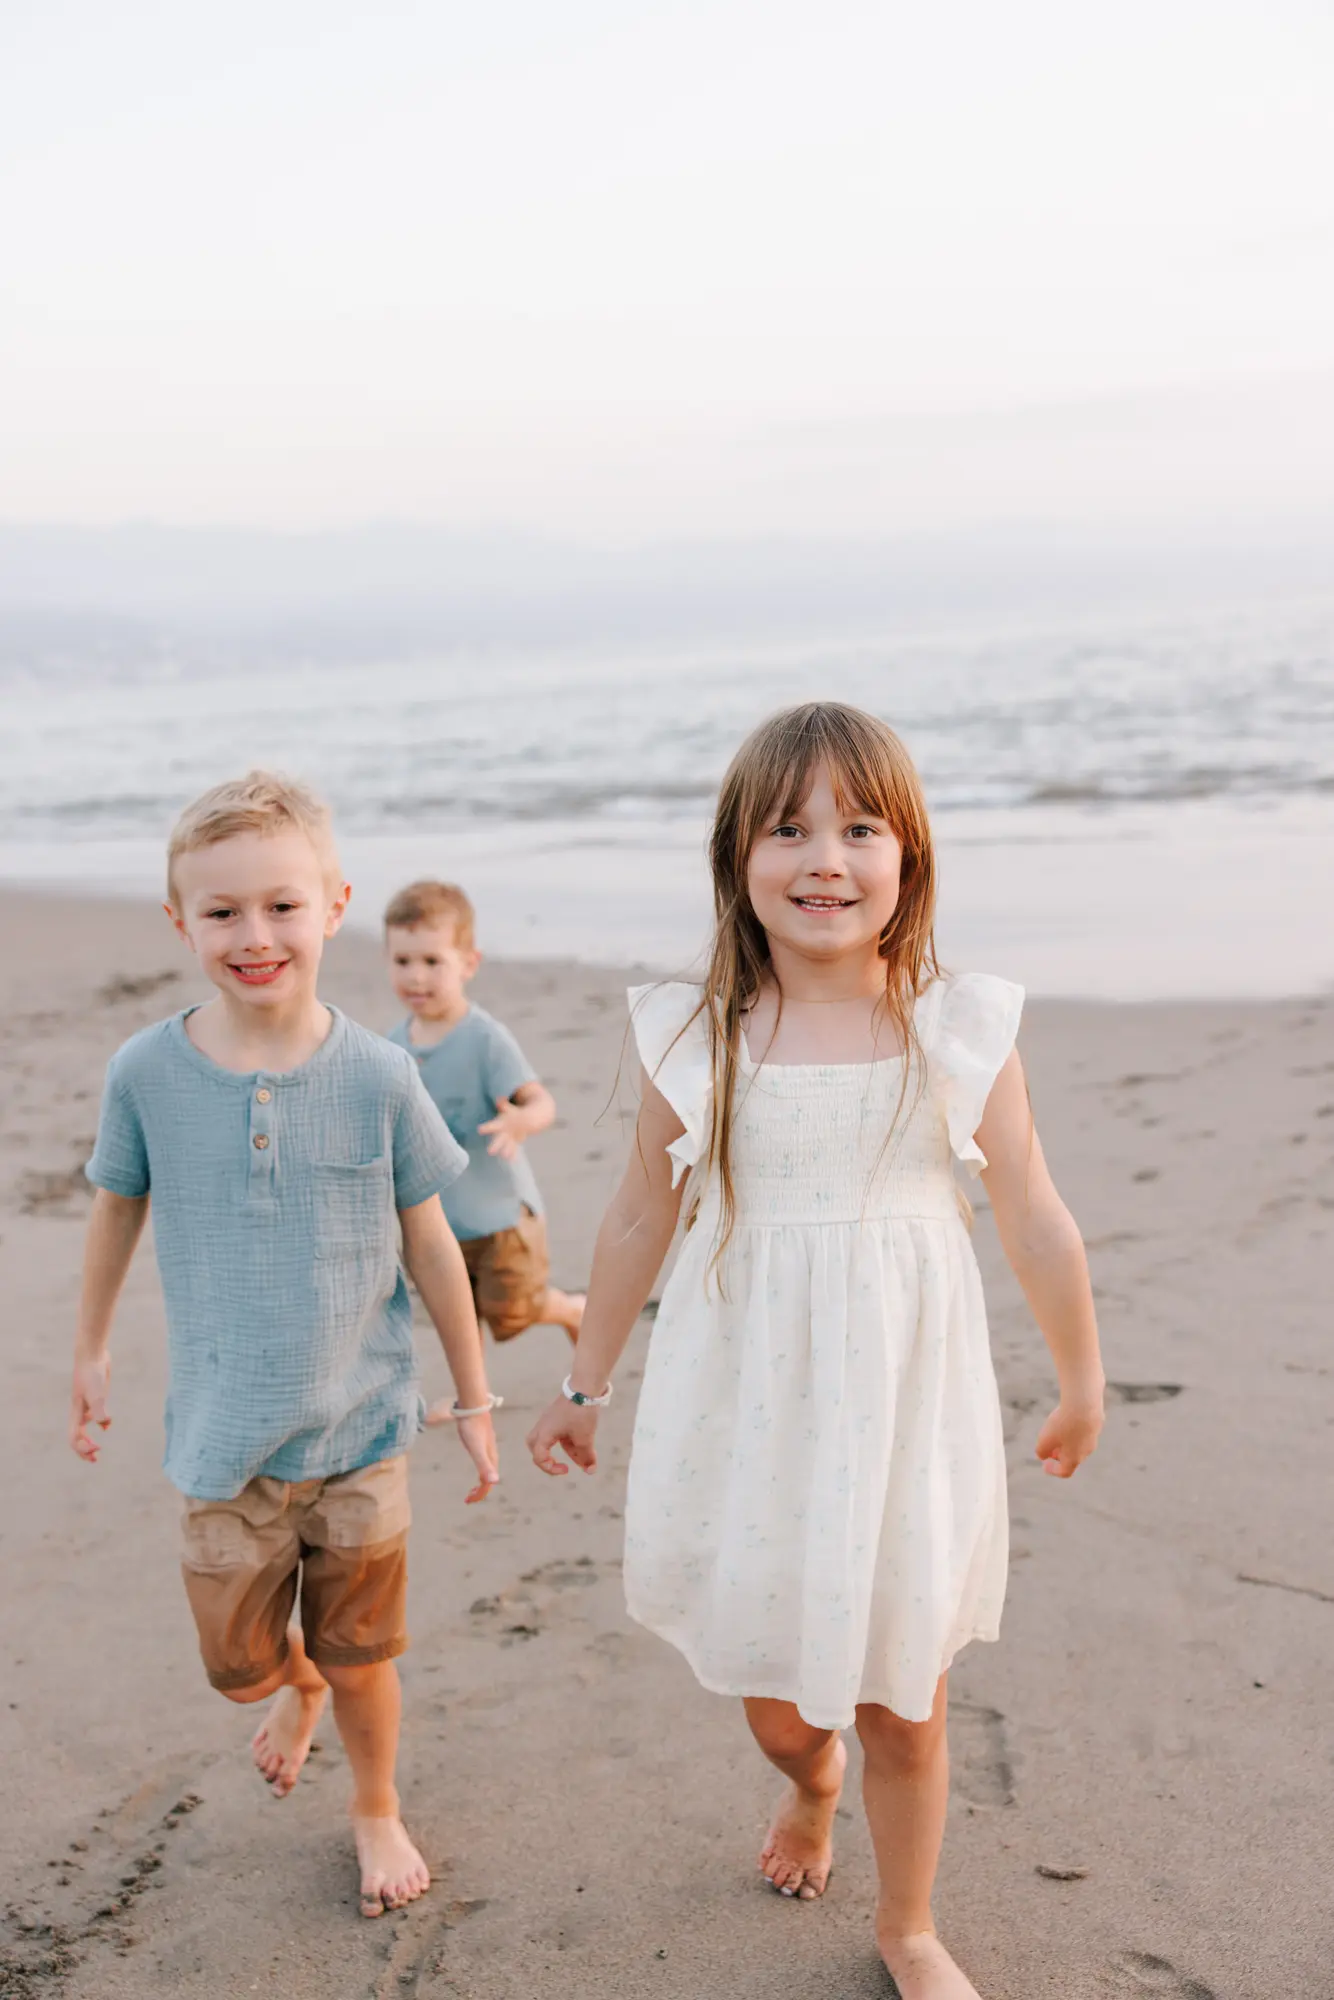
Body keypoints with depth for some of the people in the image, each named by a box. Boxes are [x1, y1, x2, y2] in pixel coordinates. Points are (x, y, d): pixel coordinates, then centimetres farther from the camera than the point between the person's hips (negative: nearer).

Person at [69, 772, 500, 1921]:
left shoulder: (376, 1075, -13)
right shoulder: (148, 1072, -11)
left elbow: (431, 1245, -3)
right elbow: (117, 1209, 7)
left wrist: (475, 1401, 4)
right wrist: (92, 1353, 17)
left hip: (360, 1430, -1)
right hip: (223, 1436, 1)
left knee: (362, 1655, 13)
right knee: (239, 1662, 12)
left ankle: (378, 1808, 44)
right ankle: (298, 1684, 50)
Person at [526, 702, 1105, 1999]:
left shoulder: (961, 1033, -8)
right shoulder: (698, 1042, -7)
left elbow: (1036, 1224, 2)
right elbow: (640, 1221, 4)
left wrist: (1081, 1384, 11)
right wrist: (584, 1386, 12)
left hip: (902, 1407, 0)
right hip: (746, 1404, 1)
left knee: (905, 1707, 11)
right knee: (770, 1695, 15)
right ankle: (810, 1778, 53)